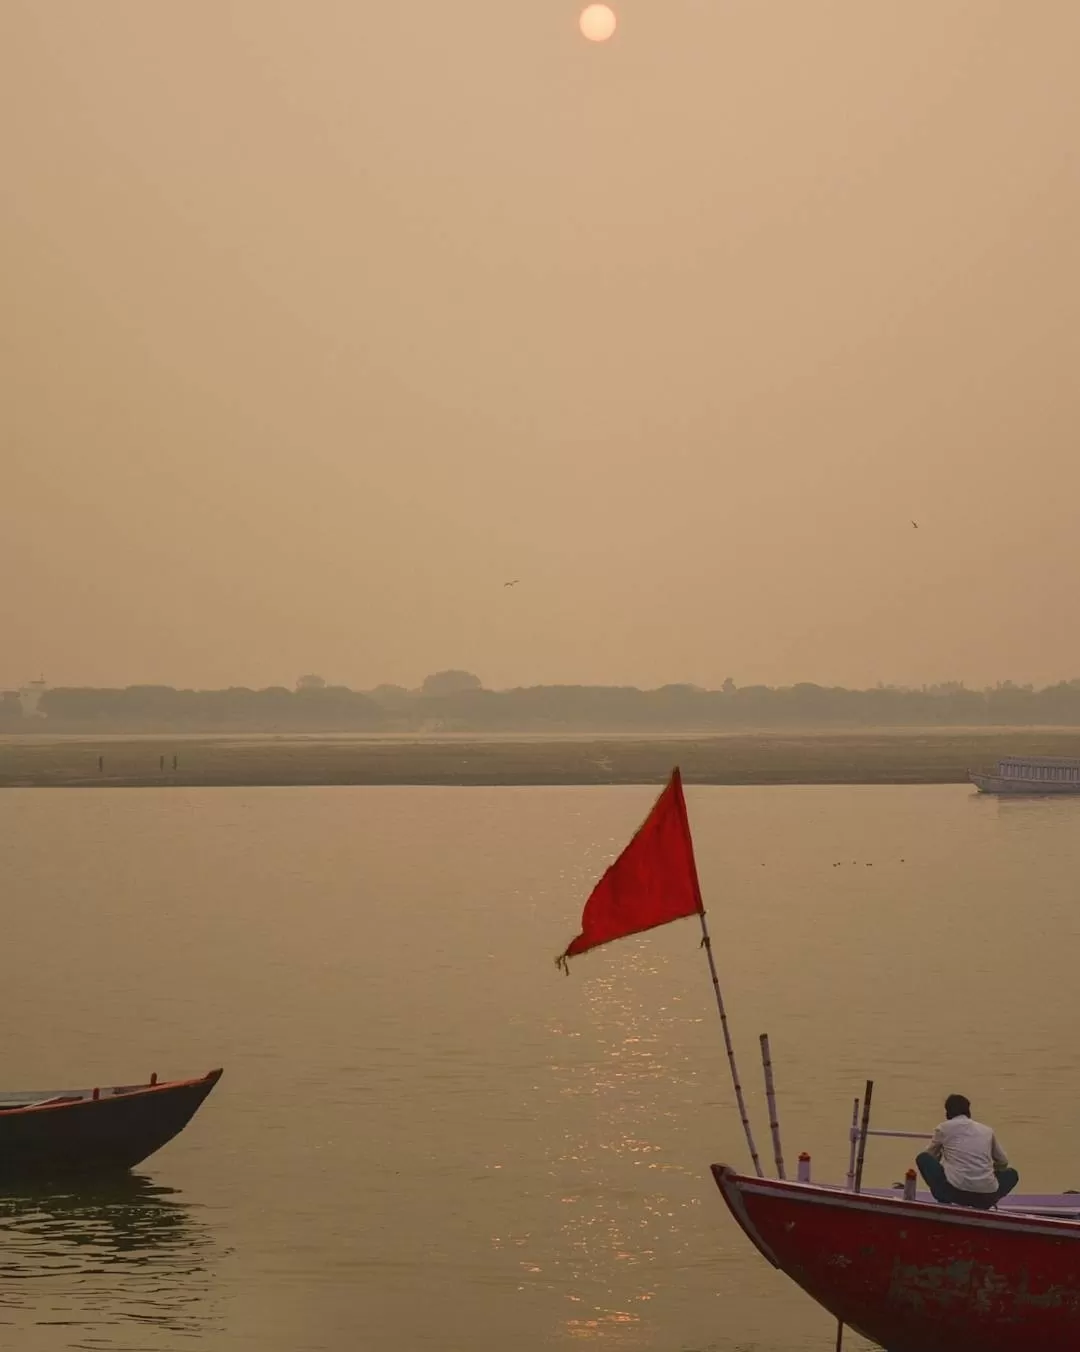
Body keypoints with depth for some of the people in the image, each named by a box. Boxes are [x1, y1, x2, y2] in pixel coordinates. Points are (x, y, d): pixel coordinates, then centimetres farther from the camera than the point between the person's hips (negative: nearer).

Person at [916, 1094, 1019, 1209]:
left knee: (922, 1158, 21)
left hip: (955, 1191, -2)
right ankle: (981, 1205, 14)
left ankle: (944, 1203, 11)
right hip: (986, 1196, 2)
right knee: (1012, 1174, 33)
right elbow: (1003, 1162, 29)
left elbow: (930, 1155, 27)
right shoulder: (986, 1130, 17)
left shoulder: (944, 1128, 11)